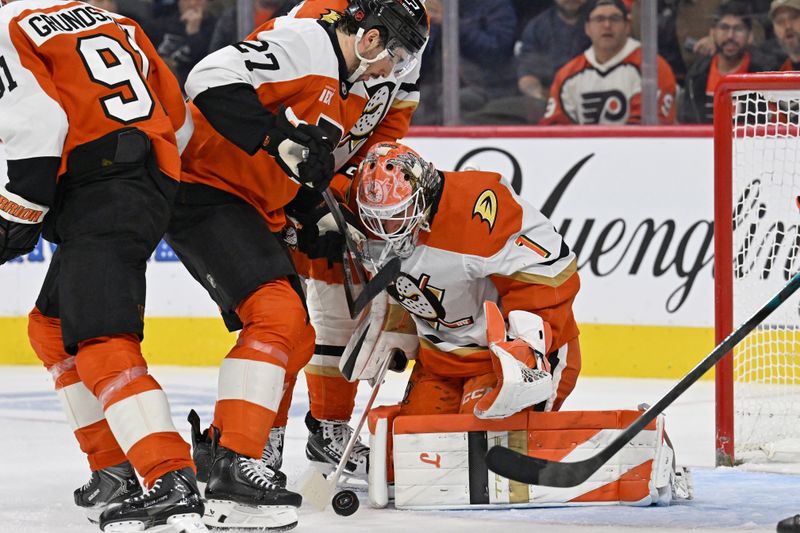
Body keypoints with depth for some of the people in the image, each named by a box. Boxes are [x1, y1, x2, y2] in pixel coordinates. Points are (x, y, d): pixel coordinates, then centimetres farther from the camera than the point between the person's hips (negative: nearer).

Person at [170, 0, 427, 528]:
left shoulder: (342, 91, 16)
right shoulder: (302, 43, -15)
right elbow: (212, 79, -28)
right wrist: (280, 138, -33)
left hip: (252, 208, 11)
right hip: (206, 191, -11)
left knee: (297, 339, 15)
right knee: (277, 315, -23)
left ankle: (219, 458, 26)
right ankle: (233, 469, -28)